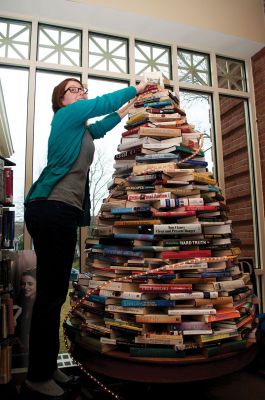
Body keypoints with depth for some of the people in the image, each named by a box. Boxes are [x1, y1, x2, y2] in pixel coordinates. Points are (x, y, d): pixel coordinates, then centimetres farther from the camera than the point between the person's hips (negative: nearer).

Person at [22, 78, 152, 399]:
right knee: (51, 293, -6)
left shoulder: (78, 128, 26)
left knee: (53, 292, 10)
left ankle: (46, 367, 21)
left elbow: (99, 128, 41)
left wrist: (125, 111, 48)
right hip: (53, 209, -9)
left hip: (59, 212, 9)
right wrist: (137, 89, 20)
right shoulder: (67, 115, 3)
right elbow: (105, 101, 5)